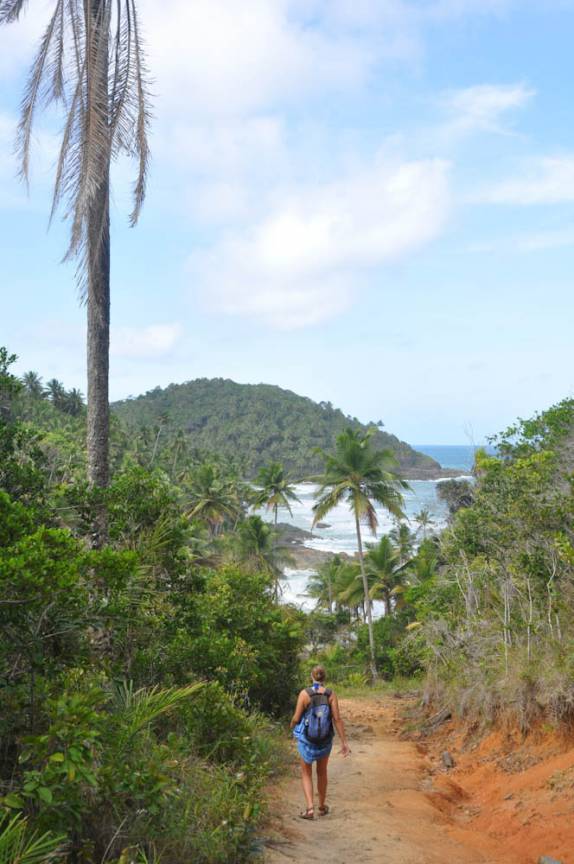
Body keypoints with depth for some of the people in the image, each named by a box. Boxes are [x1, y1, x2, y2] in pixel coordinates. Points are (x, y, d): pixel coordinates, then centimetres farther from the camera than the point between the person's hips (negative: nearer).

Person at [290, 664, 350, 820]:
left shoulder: (304, 693, -14)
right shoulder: (331, 694, -10)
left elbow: (296, 718, -11)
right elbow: (337, 719, -12)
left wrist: (292, 725, 13)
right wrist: (344, 742, -7)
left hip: (306, 739, -2)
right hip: (325, 740, 2)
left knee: (306, 774, 13)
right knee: (322, 772, 23)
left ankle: (310, 808, -2)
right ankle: (322, 806, 35)